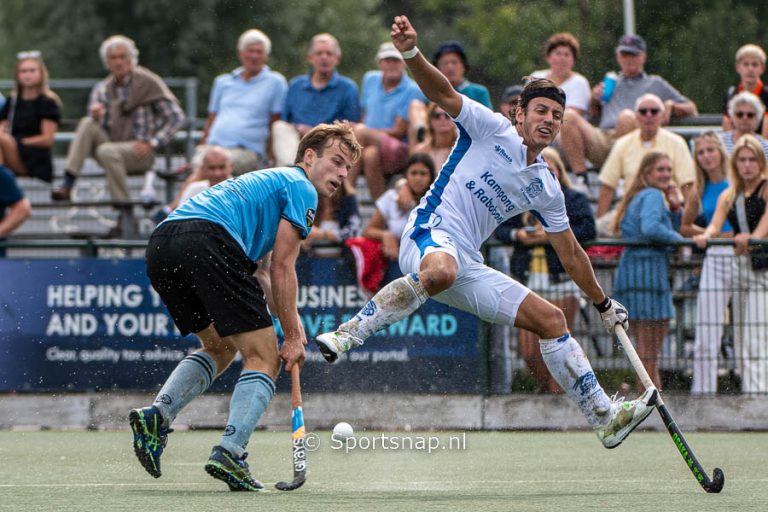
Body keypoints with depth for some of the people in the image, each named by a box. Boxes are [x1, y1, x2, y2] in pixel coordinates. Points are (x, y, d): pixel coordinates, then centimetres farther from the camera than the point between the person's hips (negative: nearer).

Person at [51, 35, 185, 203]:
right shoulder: (101, 89, 11)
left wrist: (152, 143, -11)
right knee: (87, 124, -20)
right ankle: (67, 186, -30)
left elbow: (176, 117, -4)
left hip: (140, 153, -4)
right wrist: (95, 117, -14)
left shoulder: (148, 83, -2)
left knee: (107, 151, -34)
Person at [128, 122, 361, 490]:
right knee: (264, 358, 0)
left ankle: (157, 415, 7)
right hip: (208, 239, -9)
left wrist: (291, 323, 18)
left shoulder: (269, 182, 37)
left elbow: (263, 276, 30)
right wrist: (292, 336, 7)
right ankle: (229, 453, -15)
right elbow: (281, 267, 2)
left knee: (221, 348, 26)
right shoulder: (301, 188, 10)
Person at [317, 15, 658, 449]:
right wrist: (411, 53, -31)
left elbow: (571, 254, 27)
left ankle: (605, 417, 10)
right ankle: (348, 334, -29)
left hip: (469, 267, 7)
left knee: (551, 320, 3)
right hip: (430, 235, -7)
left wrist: (603, 304, 29)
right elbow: (444, 93, -13)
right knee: (440, 271, -45)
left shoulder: (546, 188, 17)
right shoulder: (492, 129, 1)